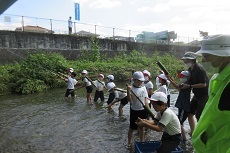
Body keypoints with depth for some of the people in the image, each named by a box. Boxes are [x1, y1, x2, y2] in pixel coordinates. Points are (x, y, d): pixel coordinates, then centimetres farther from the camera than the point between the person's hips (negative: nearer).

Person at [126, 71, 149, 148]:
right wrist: (128, 91, -38)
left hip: (143, 110, 4)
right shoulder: (131, 88, -14)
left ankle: (142, 142, 35)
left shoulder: (143, 88, 0)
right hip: (134, 111, -4)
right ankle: (129, 143, 27)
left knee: (142, 127, 17)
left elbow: (146, 99, 6)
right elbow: (129, 100, -25)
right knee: (132, 128, 10)